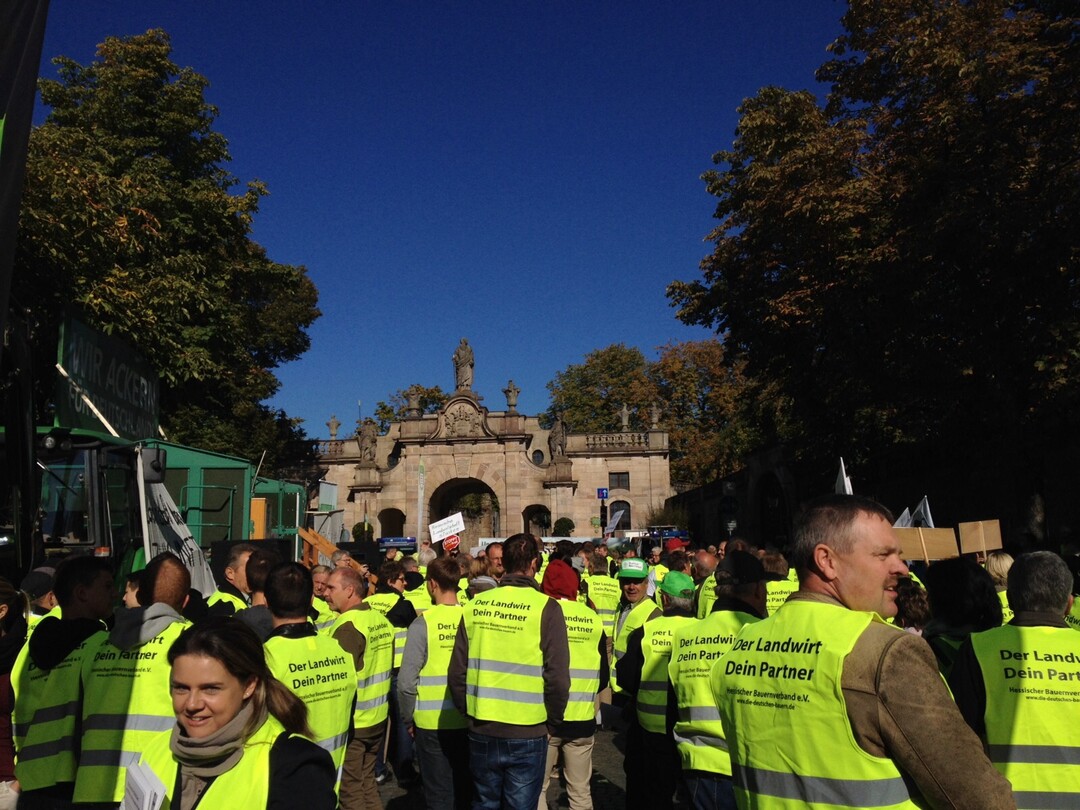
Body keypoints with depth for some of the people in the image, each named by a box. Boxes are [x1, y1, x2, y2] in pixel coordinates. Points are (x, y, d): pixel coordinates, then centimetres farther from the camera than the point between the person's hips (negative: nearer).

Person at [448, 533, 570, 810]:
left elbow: (457, 671, 0)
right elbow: (557, 678, -15)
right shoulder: (545, 607, -12)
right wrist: (551, 721, 2)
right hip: (527, 734, -3)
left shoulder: (475, 605, -3)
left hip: (481, 731, 3)